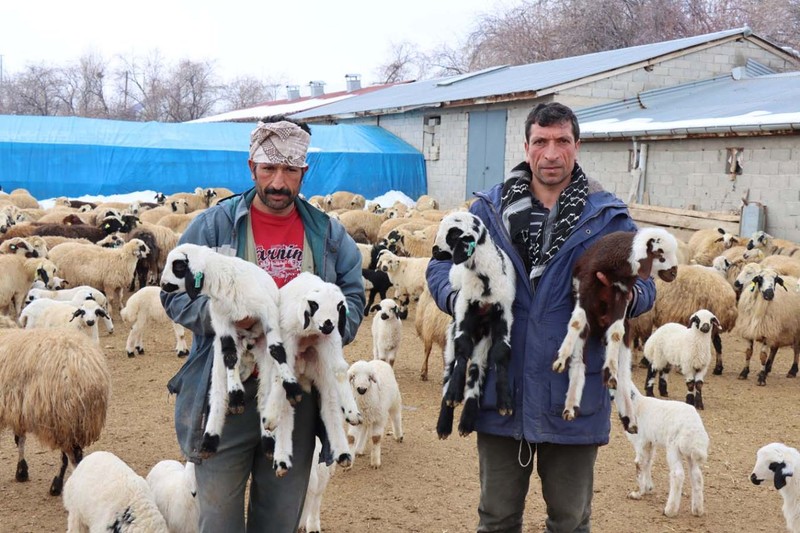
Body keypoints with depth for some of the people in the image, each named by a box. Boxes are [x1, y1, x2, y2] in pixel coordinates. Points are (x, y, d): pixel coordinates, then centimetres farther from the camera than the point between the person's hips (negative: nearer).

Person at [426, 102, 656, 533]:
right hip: (500, 394, 1)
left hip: (573, 400, -1)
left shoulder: (607, 216, -1)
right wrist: (458, 296, -19)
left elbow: (643, 282, -1)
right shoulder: (489, 208, 2)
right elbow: (441, 266, 4)